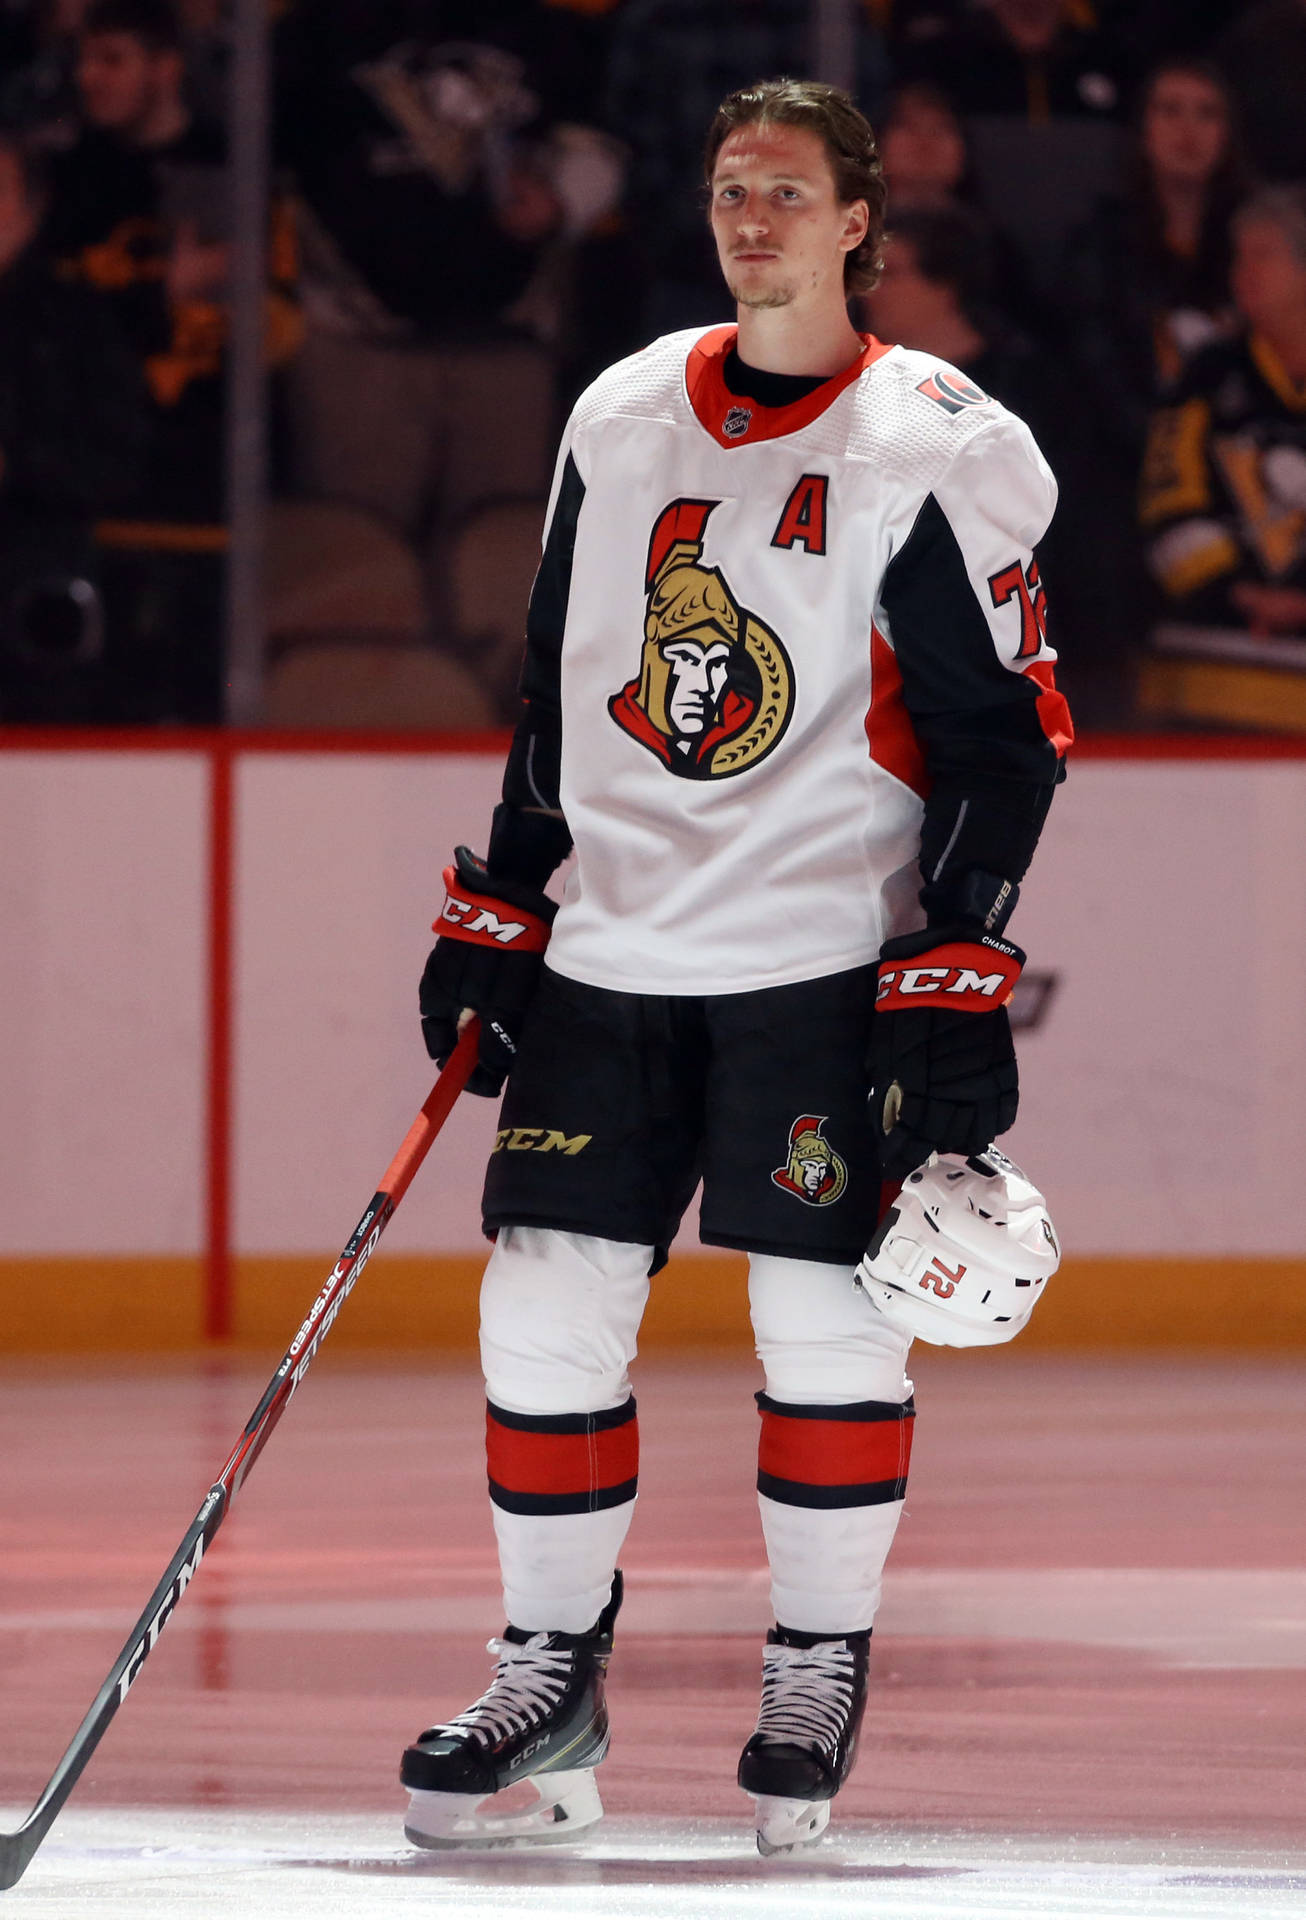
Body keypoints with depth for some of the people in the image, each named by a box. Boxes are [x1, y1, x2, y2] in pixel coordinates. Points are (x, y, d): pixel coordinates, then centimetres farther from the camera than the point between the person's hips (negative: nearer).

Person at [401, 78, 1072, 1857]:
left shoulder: (937, 451, -6)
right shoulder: (619, 420, 10)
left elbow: (1005, 736, -7)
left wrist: (961, 978, -14)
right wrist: (493, 917, 15)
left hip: (830, 950, -5)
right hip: (615, 942, 5)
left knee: (823, 1305, -6)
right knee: (547, 1302, -1)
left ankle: (819, 1678, 9)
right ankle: (550, 1679, 10)